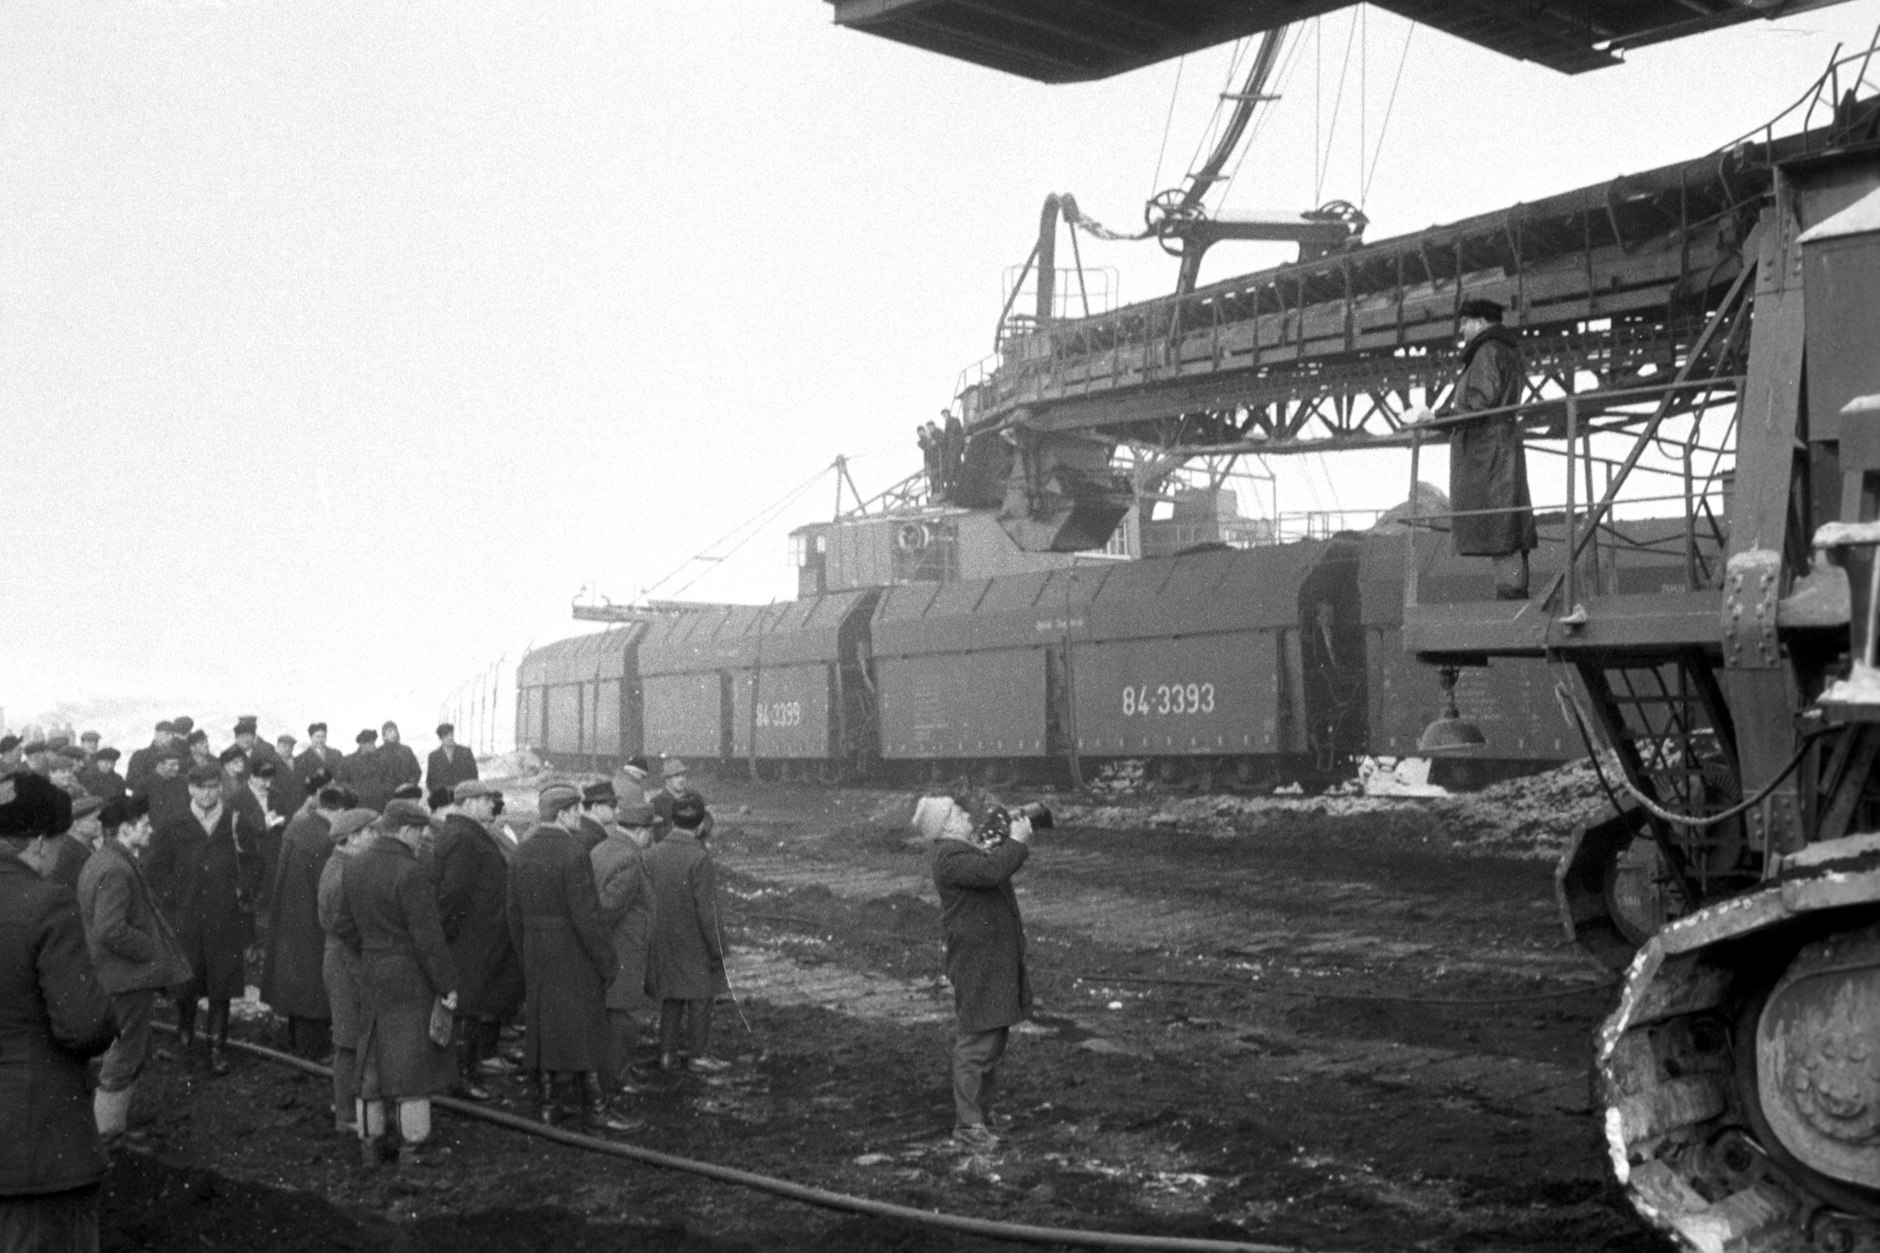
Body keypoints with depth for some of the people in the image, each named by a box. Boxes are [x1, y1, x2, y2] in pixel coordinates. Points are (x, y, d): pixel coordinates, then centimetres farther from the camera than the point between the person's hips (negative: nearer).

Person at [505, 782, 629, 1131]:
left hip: (536, 956, 7)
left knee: (542, 1027, 13)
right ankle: (594, 1110, 6)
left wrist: (525, 956, 17)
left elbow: (515, 912, 9)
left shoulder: (523, 852, 5)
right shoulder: (572, 853, -19)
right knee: (583, 1031, 0)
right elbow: (586, 916, -20)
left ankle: (548, 1105, 20)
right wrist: (606, 961, -12)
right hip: (574, 955, -7)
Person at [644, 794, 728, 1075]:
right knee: (700, 998, 6)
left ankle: (667, 1053, 17)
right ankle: (700, 1054, 10)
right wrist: (717, 948, -11)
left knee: (671, 998, 15)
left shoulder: (652, 854, -1)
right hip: (694, 942, -6)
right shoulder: (700, 858, -19)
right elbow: (706, 910, -19)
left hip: (662, 941, 6)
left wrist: (650, 939, 14)